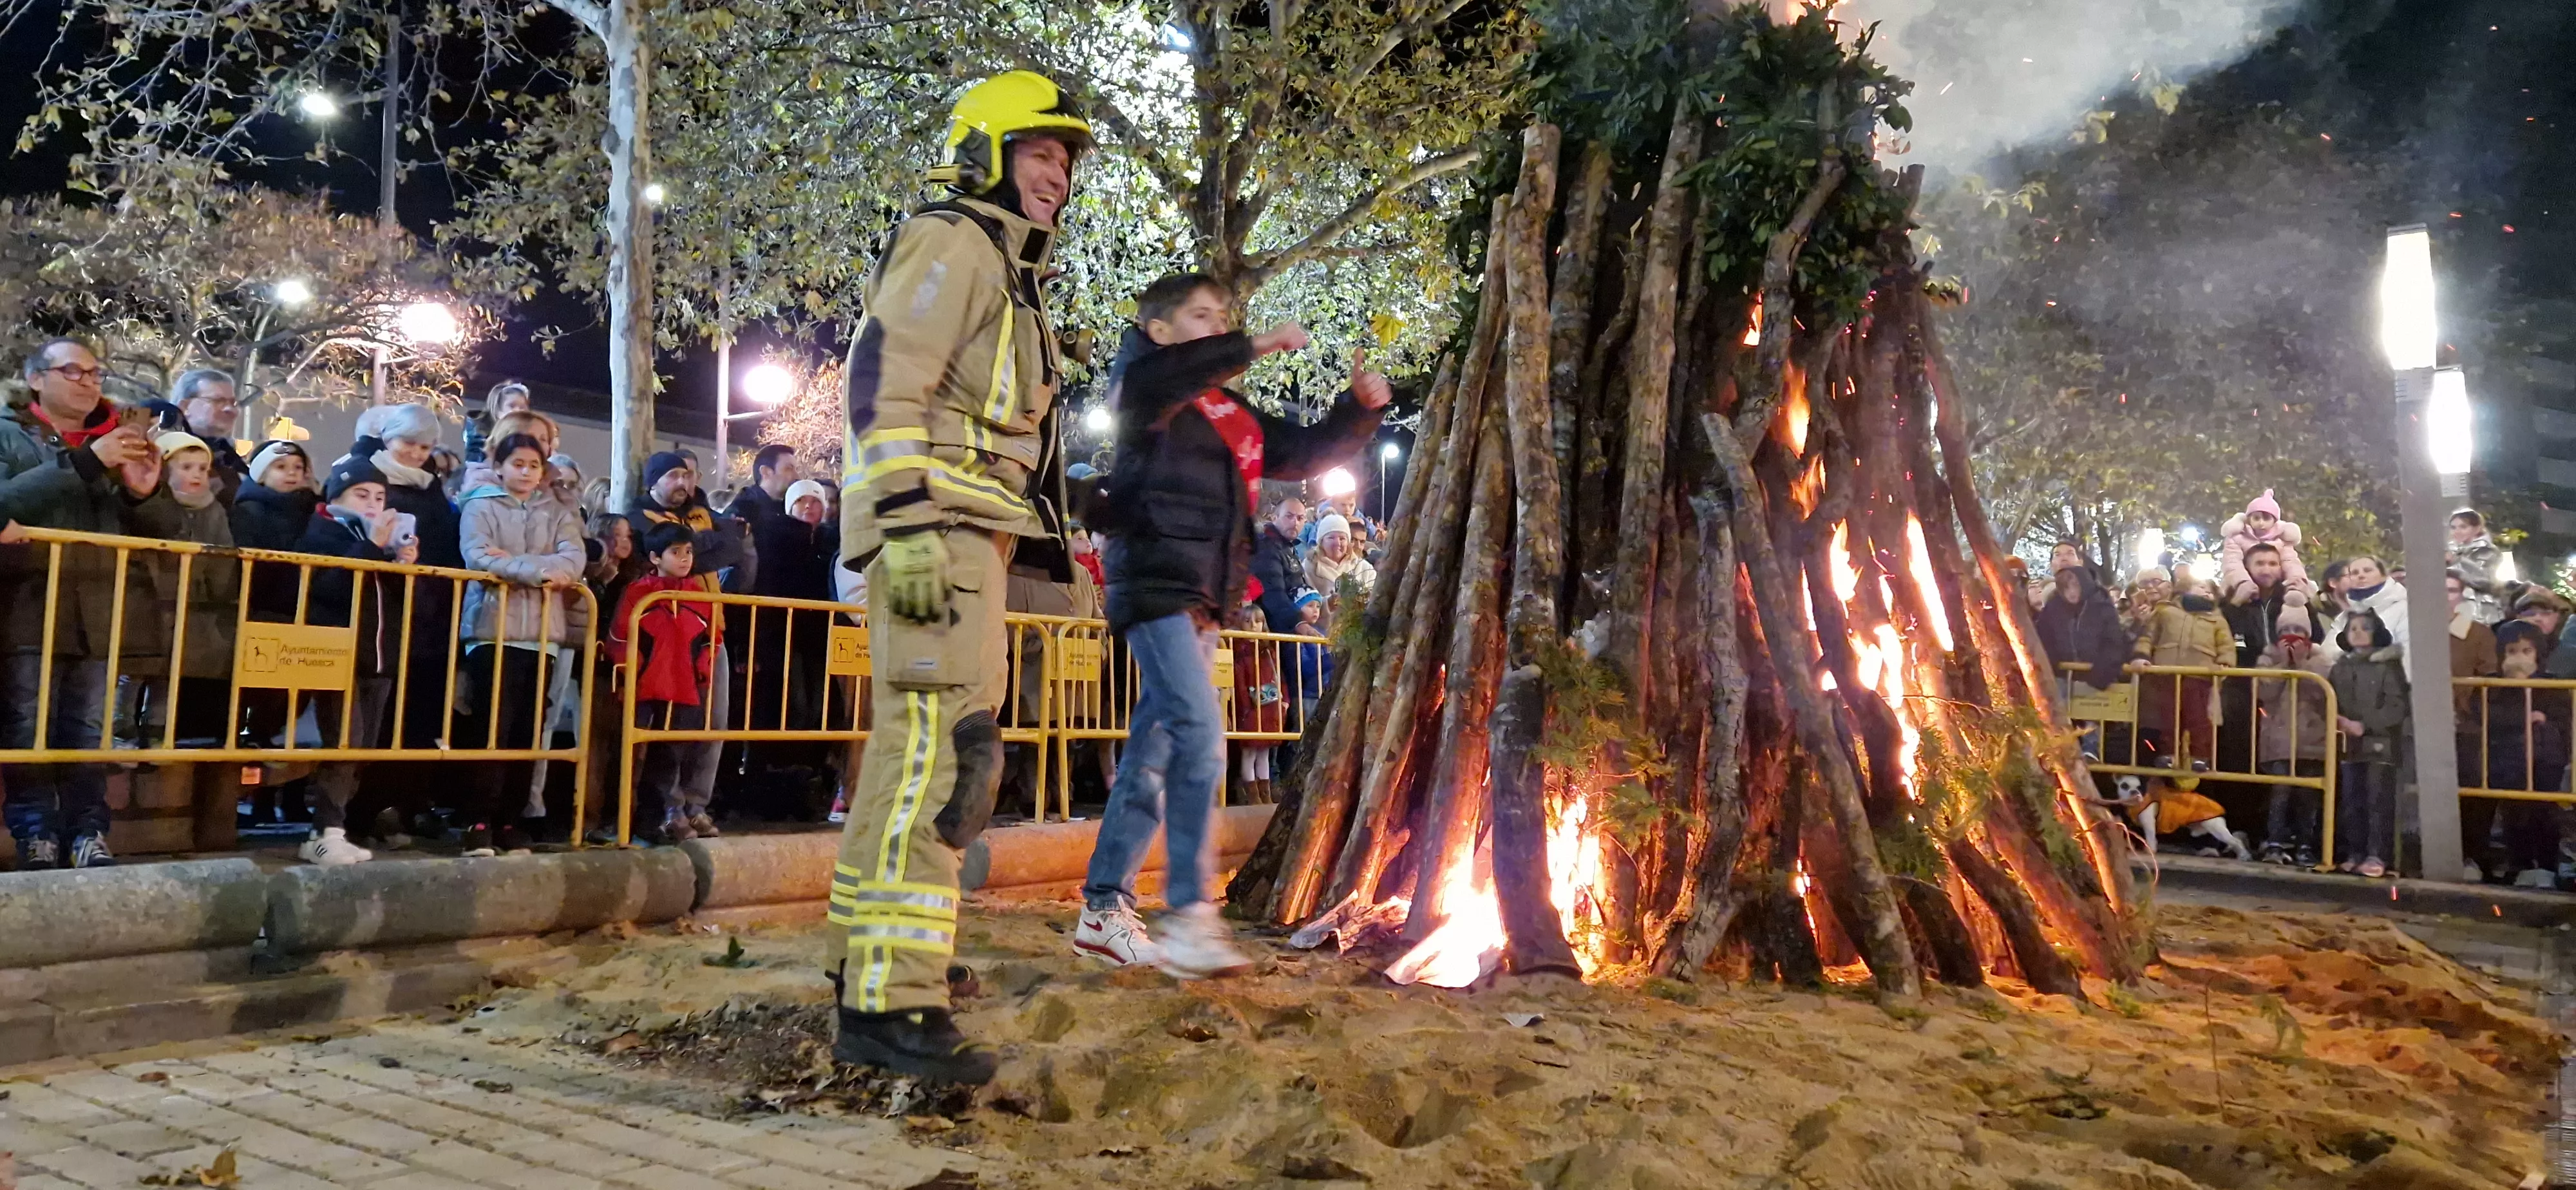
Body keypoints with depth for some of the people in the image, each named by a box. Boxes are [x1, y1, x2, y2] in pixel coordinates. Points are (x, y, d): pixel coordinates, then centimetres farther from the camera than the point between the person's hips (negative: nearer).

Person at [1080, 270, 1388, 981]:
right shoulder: (1144, 392, -2)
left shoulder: (1235, 418, 20)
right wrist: (1256, 348, -27)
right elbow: (1151, 375, -26)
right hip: (1155, 584, -8)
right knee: (1199, 736, -20)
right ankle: (1190, 917, -19)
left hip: (1202, 600, 8)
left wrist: (1360, 407, 7)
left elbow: (1307, 453, 23)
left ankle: (1104, 909, 15)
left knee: (1154, 753, 9)